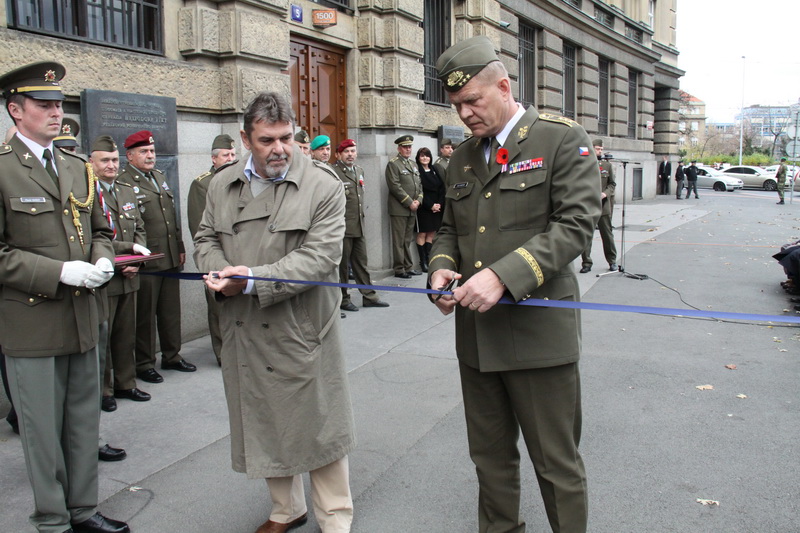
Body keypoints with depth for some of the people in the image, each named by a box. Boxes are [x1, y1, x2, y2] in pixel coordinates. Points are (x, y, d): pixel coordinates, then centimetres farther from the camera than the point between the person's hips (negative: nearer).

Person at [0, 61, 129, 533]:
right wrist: (59, 272, -20)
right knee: (43, 431, 7)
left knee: (85, 424, 15)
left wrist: (102, 260, -2)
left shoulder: (77, 168, 13)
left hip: (83, 317, 6)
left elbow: (100, 230, 19)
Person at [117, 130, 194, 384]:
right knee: (145, 315, 4)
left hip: (170, 259, 7)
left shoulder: (160, 176, 17)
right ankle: (144, 364, 16)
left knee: (171, 311, 15)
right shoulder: (122, 182, -8)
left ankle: (172, 356, 28)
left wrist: (180, 247, 17)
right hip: (145, 263, -7)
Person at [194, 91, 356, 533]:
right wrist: (219, 269, -7)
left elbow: (321, 255, -16)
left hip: (302, 330, -4)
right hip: (244, 332, 5)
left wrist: (254, 280, -21)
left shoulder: (322, 185, -8)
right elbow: (206, 239, 16)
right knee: (266, 426, 17)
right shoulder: (222, 185, 8)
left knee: (319, 427, 5)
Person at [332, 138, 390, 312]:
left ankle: (369, 296, 21)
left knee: (361, 262, 14)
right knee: (342, 263, 4)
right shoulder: (333, 172, -11)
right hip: (342, 226, -7)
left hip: (359, 225, 7)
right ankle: (343, 299, 14)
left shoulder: (359, 170, 14)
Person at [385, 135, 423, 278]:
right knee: (399, 241, -2)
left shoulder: (413, 164, 18)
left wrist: (418, 200, 0)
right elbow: (395, 186, -14)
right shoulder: (393, 164, -6)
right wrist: (409, 203, -14)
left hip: (412, 209, 7)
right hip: (399, 209, -7)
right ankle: (399, 269, 4)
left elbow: (420, 184, 17)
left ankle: (408, 267, 18)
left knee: (408, 240, 12)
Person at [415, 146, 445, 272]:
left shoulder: (434, 170, 14)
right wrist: (430, 205, -13)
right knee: (422, 234, -3)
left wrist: (439, 204, -3)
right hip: (423, 208, -6)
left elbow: (441, 188, 10)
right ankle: (423, 261, 1)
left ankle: (428, 259, 11)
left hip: (436, 207, 6)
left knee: (431, 233, 6)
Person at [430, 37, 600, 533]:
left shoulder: (563, 139, -5)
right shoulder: (463, 156, 15)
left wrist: (503, 275, -24)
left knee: (557, 464, 6)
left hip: (538, 331, -6)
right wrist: (441, 266, -2)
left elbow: (576, 224, -15)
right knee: (490, 456, 18)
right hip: (476, 336, 6)